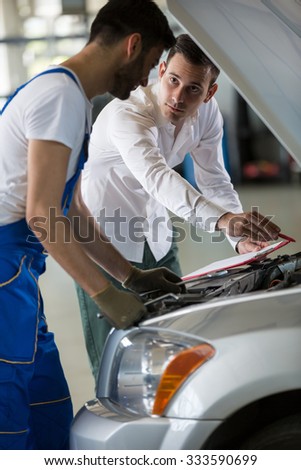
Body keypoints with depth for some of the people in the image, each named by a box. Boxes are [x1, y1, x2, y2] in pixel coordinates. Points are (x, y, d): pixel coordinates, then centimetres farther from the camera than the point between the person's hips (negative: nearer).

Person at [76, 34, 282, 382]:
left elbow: (215, 181, -1)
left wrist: (242, 238, -18)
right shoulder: (127, 114, -32)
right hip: (104, 239, -6)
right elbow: (157, 178, -49)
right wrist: (224, 219, -64)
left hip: (155, 238, 6)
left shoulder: (207, 113, -9)